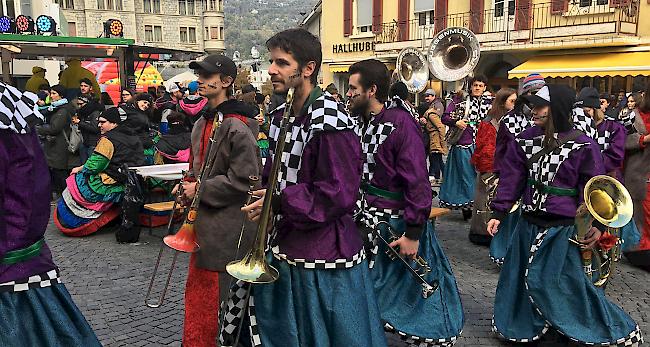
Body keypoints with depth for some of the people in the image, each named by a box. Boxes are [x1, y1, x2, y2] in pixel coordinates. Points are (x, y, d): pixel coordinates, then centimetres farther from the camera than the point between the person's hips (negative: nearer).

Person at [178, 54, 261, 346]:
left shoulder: (236, 127, -17)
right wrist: (189, 186, 4)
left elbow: (243, 180, -21)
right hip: (203, 221, 9)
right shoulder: (203, 122, 11)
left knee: (209, 296, 1)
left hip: (225, 226, -9)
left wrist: (201, 190, -15)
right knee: (198, 291, 20)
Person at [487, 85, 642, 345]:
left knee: (559, 282, 1)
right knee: (520, 277, 15)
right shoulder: (526, 139, 0)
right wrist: (499, 213, 0)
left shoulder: (582, 146, -11)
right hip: (529, 224, 5)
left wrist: (597, 225, -15)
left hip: (563, 229, -5)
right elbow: (512, 179, 3)